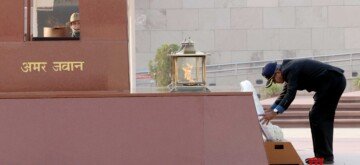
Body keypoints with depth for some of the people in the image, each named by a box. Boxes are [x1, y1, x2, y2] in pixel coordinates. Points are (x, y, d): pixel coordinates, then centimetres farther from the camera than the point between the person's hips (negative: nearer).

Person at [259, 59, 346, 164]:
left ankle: (324, 156, -8)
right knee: (324, 118, 15)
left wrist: (275, 112, -26)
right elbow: (285, 93, 23)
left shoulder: (291, 70, -16)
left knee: (316, 117, -8)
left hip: (332, 83, -11)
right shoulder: (288, 70, 16)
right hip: (336, 81, 11)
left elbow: (290, 94, -24)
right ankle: (326, 155, 18)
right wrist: (270, 110, 19)